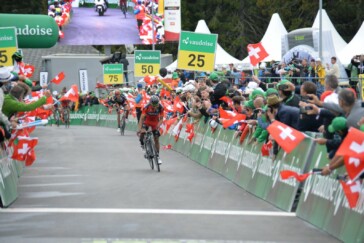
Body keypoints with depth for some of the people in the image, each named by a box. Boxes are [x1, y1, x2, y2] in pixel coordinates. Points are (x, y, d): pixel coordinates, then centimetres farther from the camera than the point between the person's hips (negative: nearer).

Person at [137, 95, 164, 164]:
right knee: (142, 133, -30)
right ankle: (142, 144, 0)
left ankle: (157, 156, 5)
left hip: (155, 123, 1)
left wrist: (158, 125, -43)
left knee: (156, 139, -5)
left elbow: (161, 118, -23)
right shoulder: (146, 107, -31)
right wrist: (139, 129, -45)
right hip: (147, 122, -1)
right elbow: (142, 118, -33)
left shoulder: (160, 107, -26)